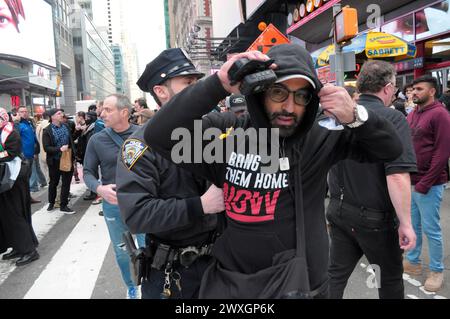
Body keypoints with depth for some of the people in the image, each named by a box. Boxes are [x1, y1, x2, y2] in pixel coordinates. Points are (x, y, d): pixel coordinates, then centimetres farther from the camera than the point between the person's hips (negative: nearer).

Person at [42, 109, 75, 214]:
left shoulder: (66, 127, 3)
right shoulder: (47, 131, -10)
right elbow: (46, 148, -15)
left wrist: (73, 156, 3)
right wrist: (60, 149, -27)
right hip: (55, 161, -3)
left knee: (66, 183, 5)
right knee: (53, 183, 15)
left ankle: (63, 205, 17)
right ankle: (51, 203, 35)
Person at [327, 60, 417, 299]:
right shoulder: (393, 120, -17)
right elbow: (397, 176, -26)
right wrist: (405, 223, -19)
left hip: (339, 210, 5)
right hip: (375, 217, -5)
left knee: (336, 274, 15)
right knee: (391, 278, 18)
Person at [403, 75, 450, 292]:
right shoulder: (412, 114, 11)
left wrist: (424, 183, -16)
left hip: (428, 184, -7)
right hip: (409, 182, 7)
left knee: (431, 229, 5)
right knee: (412, 225, 17)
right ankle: (413, 261, 32)